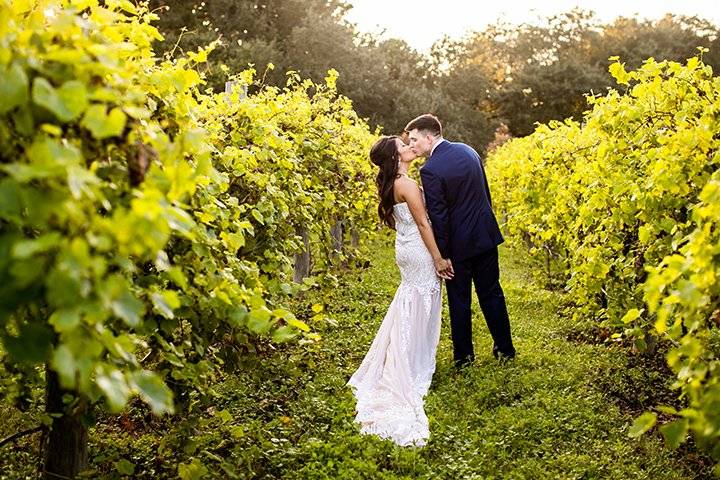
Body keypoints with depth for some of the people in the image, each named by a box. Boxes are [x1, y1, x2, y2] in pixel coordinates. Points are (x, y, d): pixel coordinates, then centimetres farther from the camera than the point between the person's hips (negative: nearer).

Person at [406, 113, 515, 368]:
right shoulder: (467, 150, 2)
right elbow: (485, 191, 11)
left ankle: (463, 354, 20)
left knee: (459, 300, 9)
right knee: (491, 292, 17)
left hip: (459, 244, -6)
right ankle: (505, 347, 26)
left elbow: (438, 216, -18)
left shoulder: (430, 170, -20)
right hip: (486, 234, 7)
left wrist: (442, 255, -11)